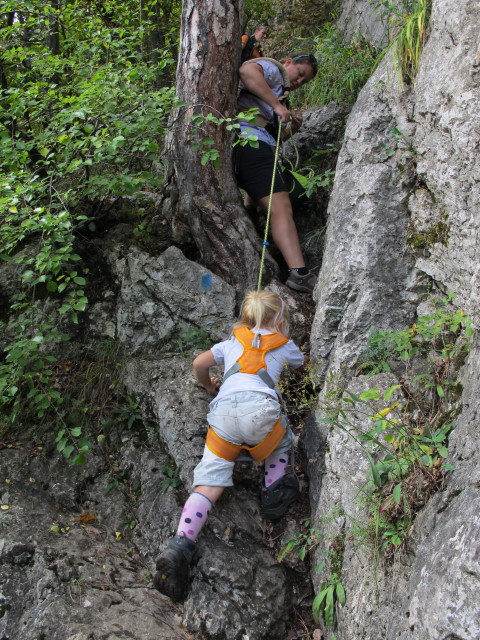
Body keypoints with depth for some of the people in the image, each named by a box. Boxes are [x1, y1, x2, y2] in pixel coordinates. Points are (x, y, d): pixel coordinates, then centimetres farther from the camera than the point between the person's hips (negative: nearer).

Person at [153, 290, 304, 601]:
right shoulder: (285, 345, 29)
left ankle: (180, 546, -20)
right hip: (260, 408, -1)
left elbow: (199, 364, 24)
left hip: (224, 409, 1)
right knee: (282, 442, 33)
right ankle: (276, 488, 12)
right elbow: (301, 362, 51)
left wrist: (210, 386, 45)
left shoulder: (232, 342, 31)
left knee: (209, 483, -3)